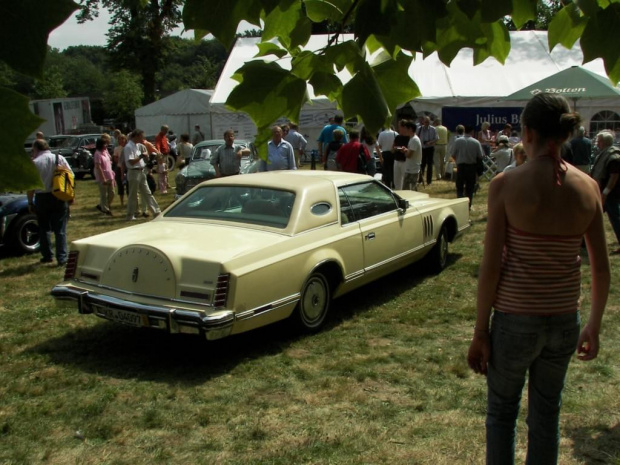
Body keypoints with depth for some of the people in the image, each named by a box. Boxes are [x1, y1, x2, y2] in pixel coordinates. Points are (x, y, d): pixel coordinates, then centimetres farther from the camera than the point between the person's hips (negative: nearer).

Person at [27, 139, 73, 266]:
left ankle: (47, 256, 20)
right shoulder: (60, 158, 1)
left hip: (42, 198, -2)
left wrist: (30, 202, 0)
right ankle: (62, 259, -2)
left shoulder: (35, 163, -8)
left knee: (44, 228, 15)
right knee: (60, 230, 4)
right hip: (59, 198, 2)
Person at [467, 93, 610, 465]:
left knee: (502, 412, 18)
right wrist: (595, 326, 15)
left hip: (515, 320, -3)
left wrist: (480, 332, -5)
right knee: (547, 417, 21)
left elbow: (491, 267, -14)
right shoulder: (588, 187, -3)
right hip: (565, 322, 4)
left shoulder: (507, 185, -14)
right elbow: (602, 270, 2)